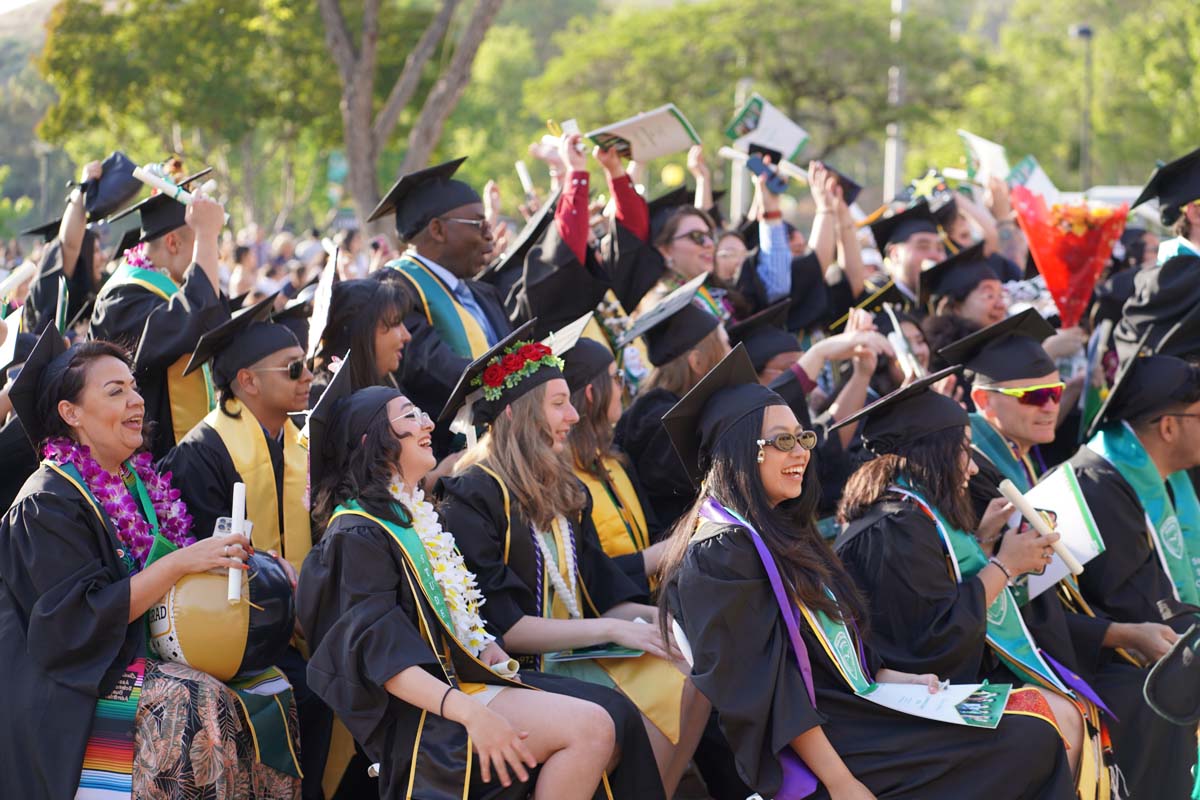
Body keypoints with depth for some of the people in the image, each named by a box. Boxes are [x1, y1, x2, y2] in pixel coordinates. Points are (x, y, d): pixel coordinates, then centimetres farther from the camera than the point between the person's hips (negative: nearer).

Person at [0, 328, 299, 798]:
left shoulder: (139, 480, 10)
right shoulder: (48, 504, -14)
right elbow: (79, 618, -20)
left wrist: (221, 559, -3)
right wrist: (181, 562, -23)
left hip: (144, 657, 8)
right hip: (73, 689, -8)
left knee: (275, 687, -10)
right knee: (196, 705, -30)